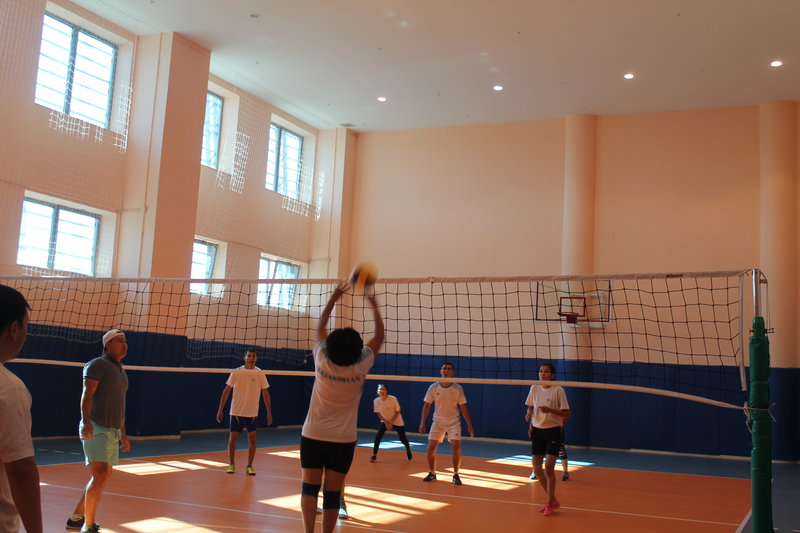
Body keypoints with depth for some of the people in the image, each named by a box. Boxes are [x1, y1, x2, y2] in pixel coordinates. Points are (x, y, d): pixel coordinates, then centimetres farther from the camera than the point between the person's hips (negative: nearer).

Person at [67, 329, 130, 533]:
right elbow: (87, 394, -15)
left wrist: (123, 434, 24)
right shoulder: (97, 365, -5)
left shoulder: (121, 371, 20)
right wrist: (86, 422, -29)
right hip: (95, 429, -9)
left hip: (113, 432, 9)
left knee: (103, 477, 11)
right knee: (101, 474, -16)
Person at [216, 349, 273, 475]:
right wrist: (220, 410, -4)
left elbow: (265, 393, 2)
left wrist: (269, 412, -1)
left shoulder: (260, 374, -2)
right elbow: (226, 391, -1)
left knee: (252, 439, -2)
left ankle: (249, 466, 10)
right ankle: (231, 464, 21)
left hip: (252, 413, 0)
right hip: (236, 411, 0)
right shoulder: (236, 372, -4)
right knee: (233, 438, 3)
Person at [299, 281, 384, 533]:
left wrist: (333, 298, 13)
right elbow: (379, 336, 3)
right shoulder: (360, 367, -11)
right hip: (343, 440, -1)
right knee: (333, 492, 4)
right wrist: (374, 306, 11)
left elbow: (321, 327, 8)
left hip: (313, 436, 1)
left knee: (310, 487, 4)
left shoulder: (322, 361, -8)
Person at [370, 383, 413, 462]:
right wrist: (386, 423, -13)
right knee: (378, 437, -16)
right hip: (385, 421, 2)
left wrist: (391, 422, -20)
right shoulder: (376, 401, -17)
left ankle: (408, 450, 38)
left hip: (397, 421, -2)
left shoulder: (393, 399, -26)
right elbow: (379, 413, -4)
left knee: (403, 439, 6)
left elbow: (397, 412, -16)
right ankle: (374, 455, -5)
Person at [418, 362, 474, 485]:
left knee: (456, 448, -14)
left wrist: (469, 425, -3)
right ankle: (432, 473, 16)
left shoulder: (458, 388, -5)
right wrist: (423, 422, -7)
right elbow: (427, 405, 0)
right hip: (438, 421, 1)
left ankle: (455, 475, 2)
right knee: (431, 448, -4)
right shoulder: (433, 387, -4)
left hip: (454, 422, -1)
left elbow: (463, 408, 0)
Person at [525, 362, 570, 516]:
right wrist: (529, 415, -3)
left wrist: (550, 410, -24)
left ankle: (550, 503, 2)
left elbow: (566, 414, -10)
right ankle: (552, 500, 21)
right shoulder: (534, 388, 4)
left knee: (548, 467, -12)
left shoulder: (558, 390, -10)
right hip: (537, 430, 5)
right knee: (536, 468, 4)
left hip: (553, 431, -5)